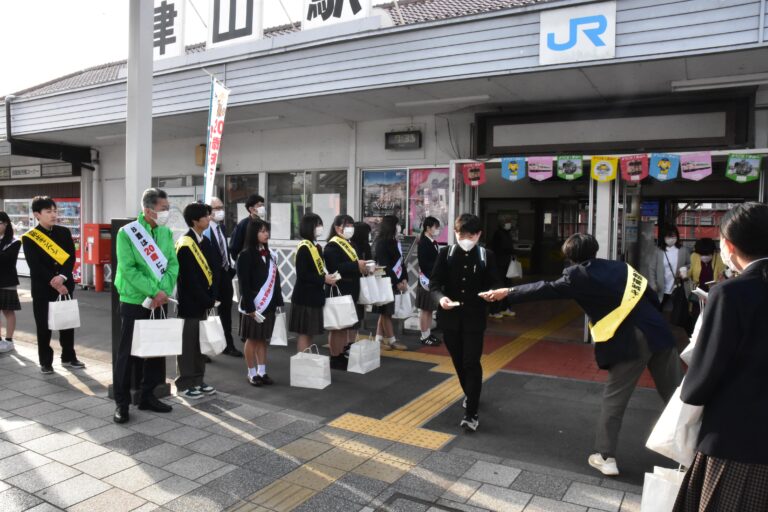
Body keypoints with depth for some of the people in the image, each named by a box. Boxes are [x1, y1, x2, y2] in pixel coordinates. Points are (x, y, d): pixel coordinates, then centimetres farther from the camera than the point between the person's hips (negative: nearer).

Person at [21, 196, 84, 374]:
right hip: (42, 288, -3)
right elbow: (35, 266, -12)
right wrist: (53, 282, -18)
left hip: (65, 286, 3)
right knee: (44, 326, 4)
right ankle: (45, 362, 17)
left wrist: (62, 277, -17)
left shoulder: (64, 232, 6)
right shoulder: (29, 238, -4)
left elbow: (71, 258, -2)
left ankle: (68, 358, 23)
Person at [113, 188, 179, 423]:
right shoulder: (127, 233, -10)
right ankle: (122, 402, 13)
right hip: (134, 302, -5)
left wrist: (164, 290, -14)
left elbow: (173, 264, 1)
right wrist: (154, 291, -20)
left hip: (160, 302, 5)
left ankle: (148, 396, 26)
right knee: (127, 352, 2)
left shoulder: (167, 233, 5)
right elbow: (128, 269, -16)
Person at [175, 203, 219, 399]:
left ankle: (197, 381, 25)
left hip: (203, 302, 8)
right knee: (187, 344, 1)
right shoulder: (184, 245, -14)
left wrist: (211, 297, -2)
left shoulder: (206, 242, 11)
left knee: (200, 342, 14)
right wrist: (206, 301, -14)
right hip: (189, 303, -8)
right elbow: (189, 278, -18)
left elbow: (213, 271, 9)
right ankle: (184, 384, 11)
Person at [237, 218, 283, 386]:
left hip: (268, 304, 6)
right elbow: (244, 284, -13)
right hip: (254, 305, -6)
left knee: (263, 339, 11)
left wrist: (278, 301, 8)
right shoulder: (246, 255, -11)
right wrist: (250, 307, -16)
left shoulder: (269, 254, 10)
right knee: (252, 339, 6)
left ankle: (262, 372, 19)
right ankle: (252, 373, 17)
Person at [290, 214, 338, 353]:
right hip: (305, 296, -9)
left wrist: (328, 278, 2)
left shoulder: (316, 247, 13)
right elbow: (302, 274, -20)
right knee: (304, 332, -2)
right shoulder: (304, 248, -14)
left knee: (310, 332, 14)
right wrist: (323, 279, -19)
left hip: (314, 295, 9)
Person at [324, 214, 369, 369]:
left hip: (352, 292, 10)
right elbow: (335, 268, -26)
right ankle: (336, 358, 7)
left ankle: (346, 355, 27)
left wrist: (363, 268, 6)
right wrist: (356, 266, -26)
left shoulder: (349, 245, 18)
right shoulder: (332, 246, -12)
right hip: (339, 292, -10)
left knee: (351, 324, 15)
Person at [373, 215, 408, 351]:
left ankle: (379, 339, 19)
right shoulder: (382, 243, -14)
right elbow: (385, 266, -16)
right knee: (386, 311, 1)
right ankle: (391, 341, 9)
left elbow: (401, 262, 10)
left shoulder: (394, 242, 10)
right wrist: (397, 282, -15)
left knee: (385, 311, 12)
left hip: (393, 282, 8)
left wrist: (404, 279, -1)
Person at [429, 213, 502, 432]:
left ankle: (471, 413, 1)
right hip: (450, 316, 2)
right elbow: (434, 282, -3)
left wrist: (492, 292, -22)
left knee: (471, 363, -5)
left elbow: (494, 283, 2)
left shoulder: (487, 256, 0)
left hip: (474, 317, -2)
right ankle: (470, 395, 39)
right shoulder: (445, 254, 0)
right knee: (458, 362, 15)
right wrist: (440, 297, -24)